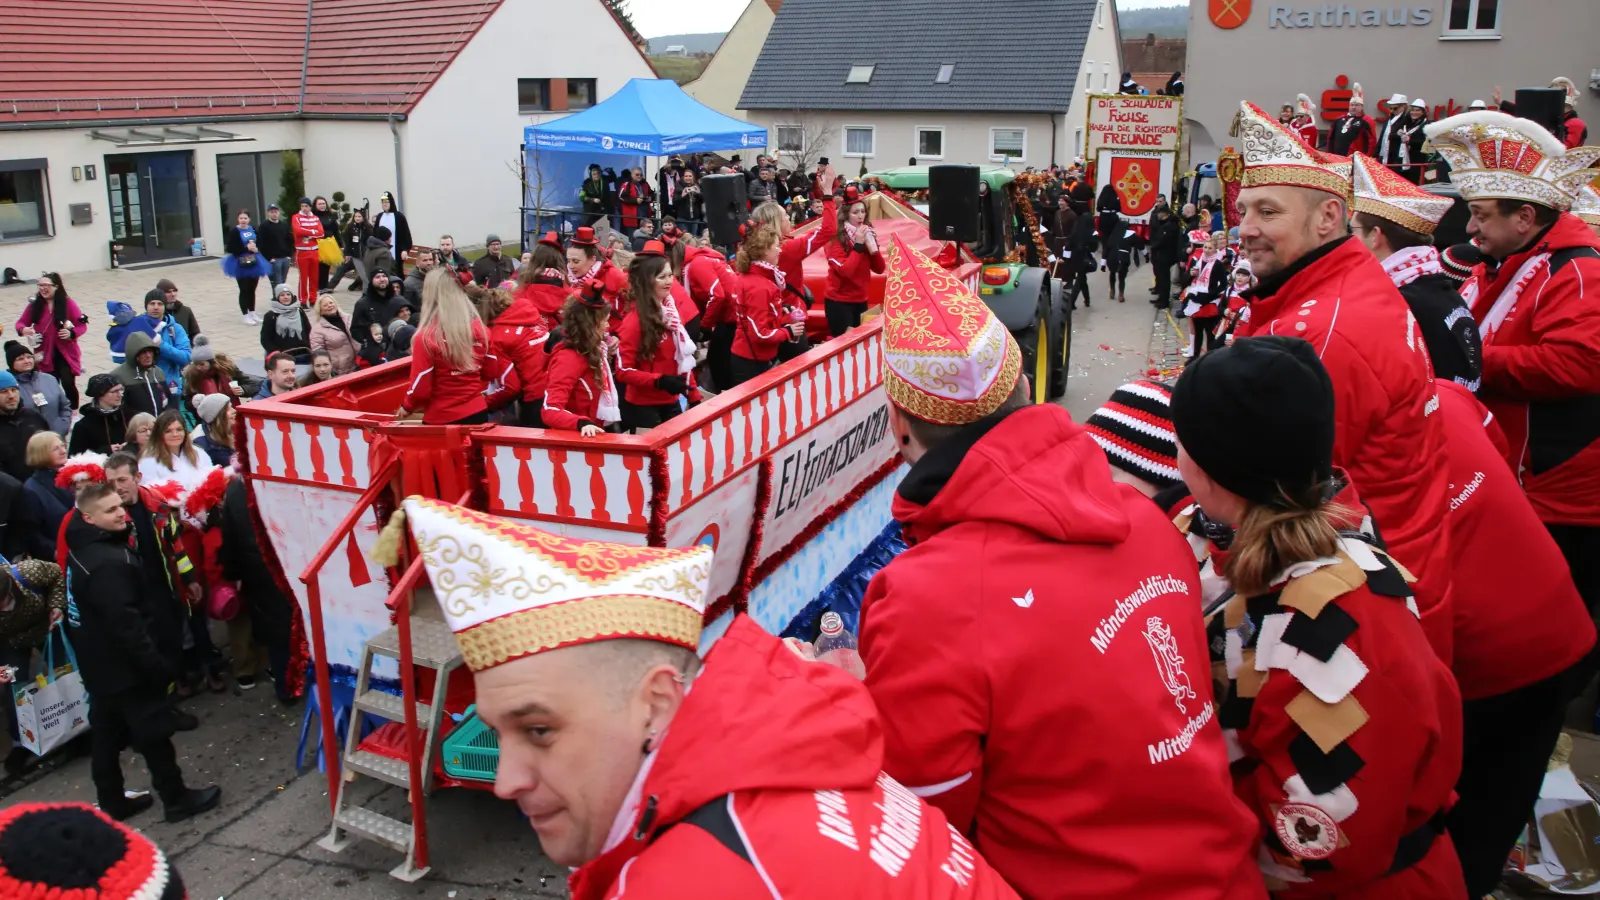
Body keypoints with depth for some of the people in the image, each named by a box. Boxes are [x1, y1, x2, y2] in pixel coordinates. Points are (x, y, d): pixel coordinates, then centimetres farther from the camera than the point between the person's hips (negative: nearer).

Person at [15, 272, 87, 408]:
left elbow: (82, 325, -6)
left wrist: (71, 333, -25)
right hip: (45, 354, 3)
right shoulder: (34, 305, -2)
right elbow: (21, 322, 6)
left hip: (66, 353, -3)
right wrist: (23, 329, -17)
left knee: (68, 384, -8)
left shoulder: (68, 303, -8)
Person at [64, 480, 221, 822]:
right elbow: (125, 623, -30)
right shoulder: (108, 563, -29)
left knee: (106, 733, 18)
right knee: (154, 731, 3)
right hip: (125, 665, -10)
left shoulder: (83, 548, 5)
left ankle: (112, 803, 30)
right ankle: (176, 799, 14)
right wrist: (157, 664, -25)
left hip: (100, 663, 10)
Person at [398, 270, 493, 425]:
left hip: (442, 419, -4)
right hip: (478, 413, 4)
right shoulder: (479, 329, -1)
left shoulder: (427, 336, -17)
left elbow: (420, 386, -12)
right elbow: (491, 371, 10)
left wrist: (407, 407, 6)